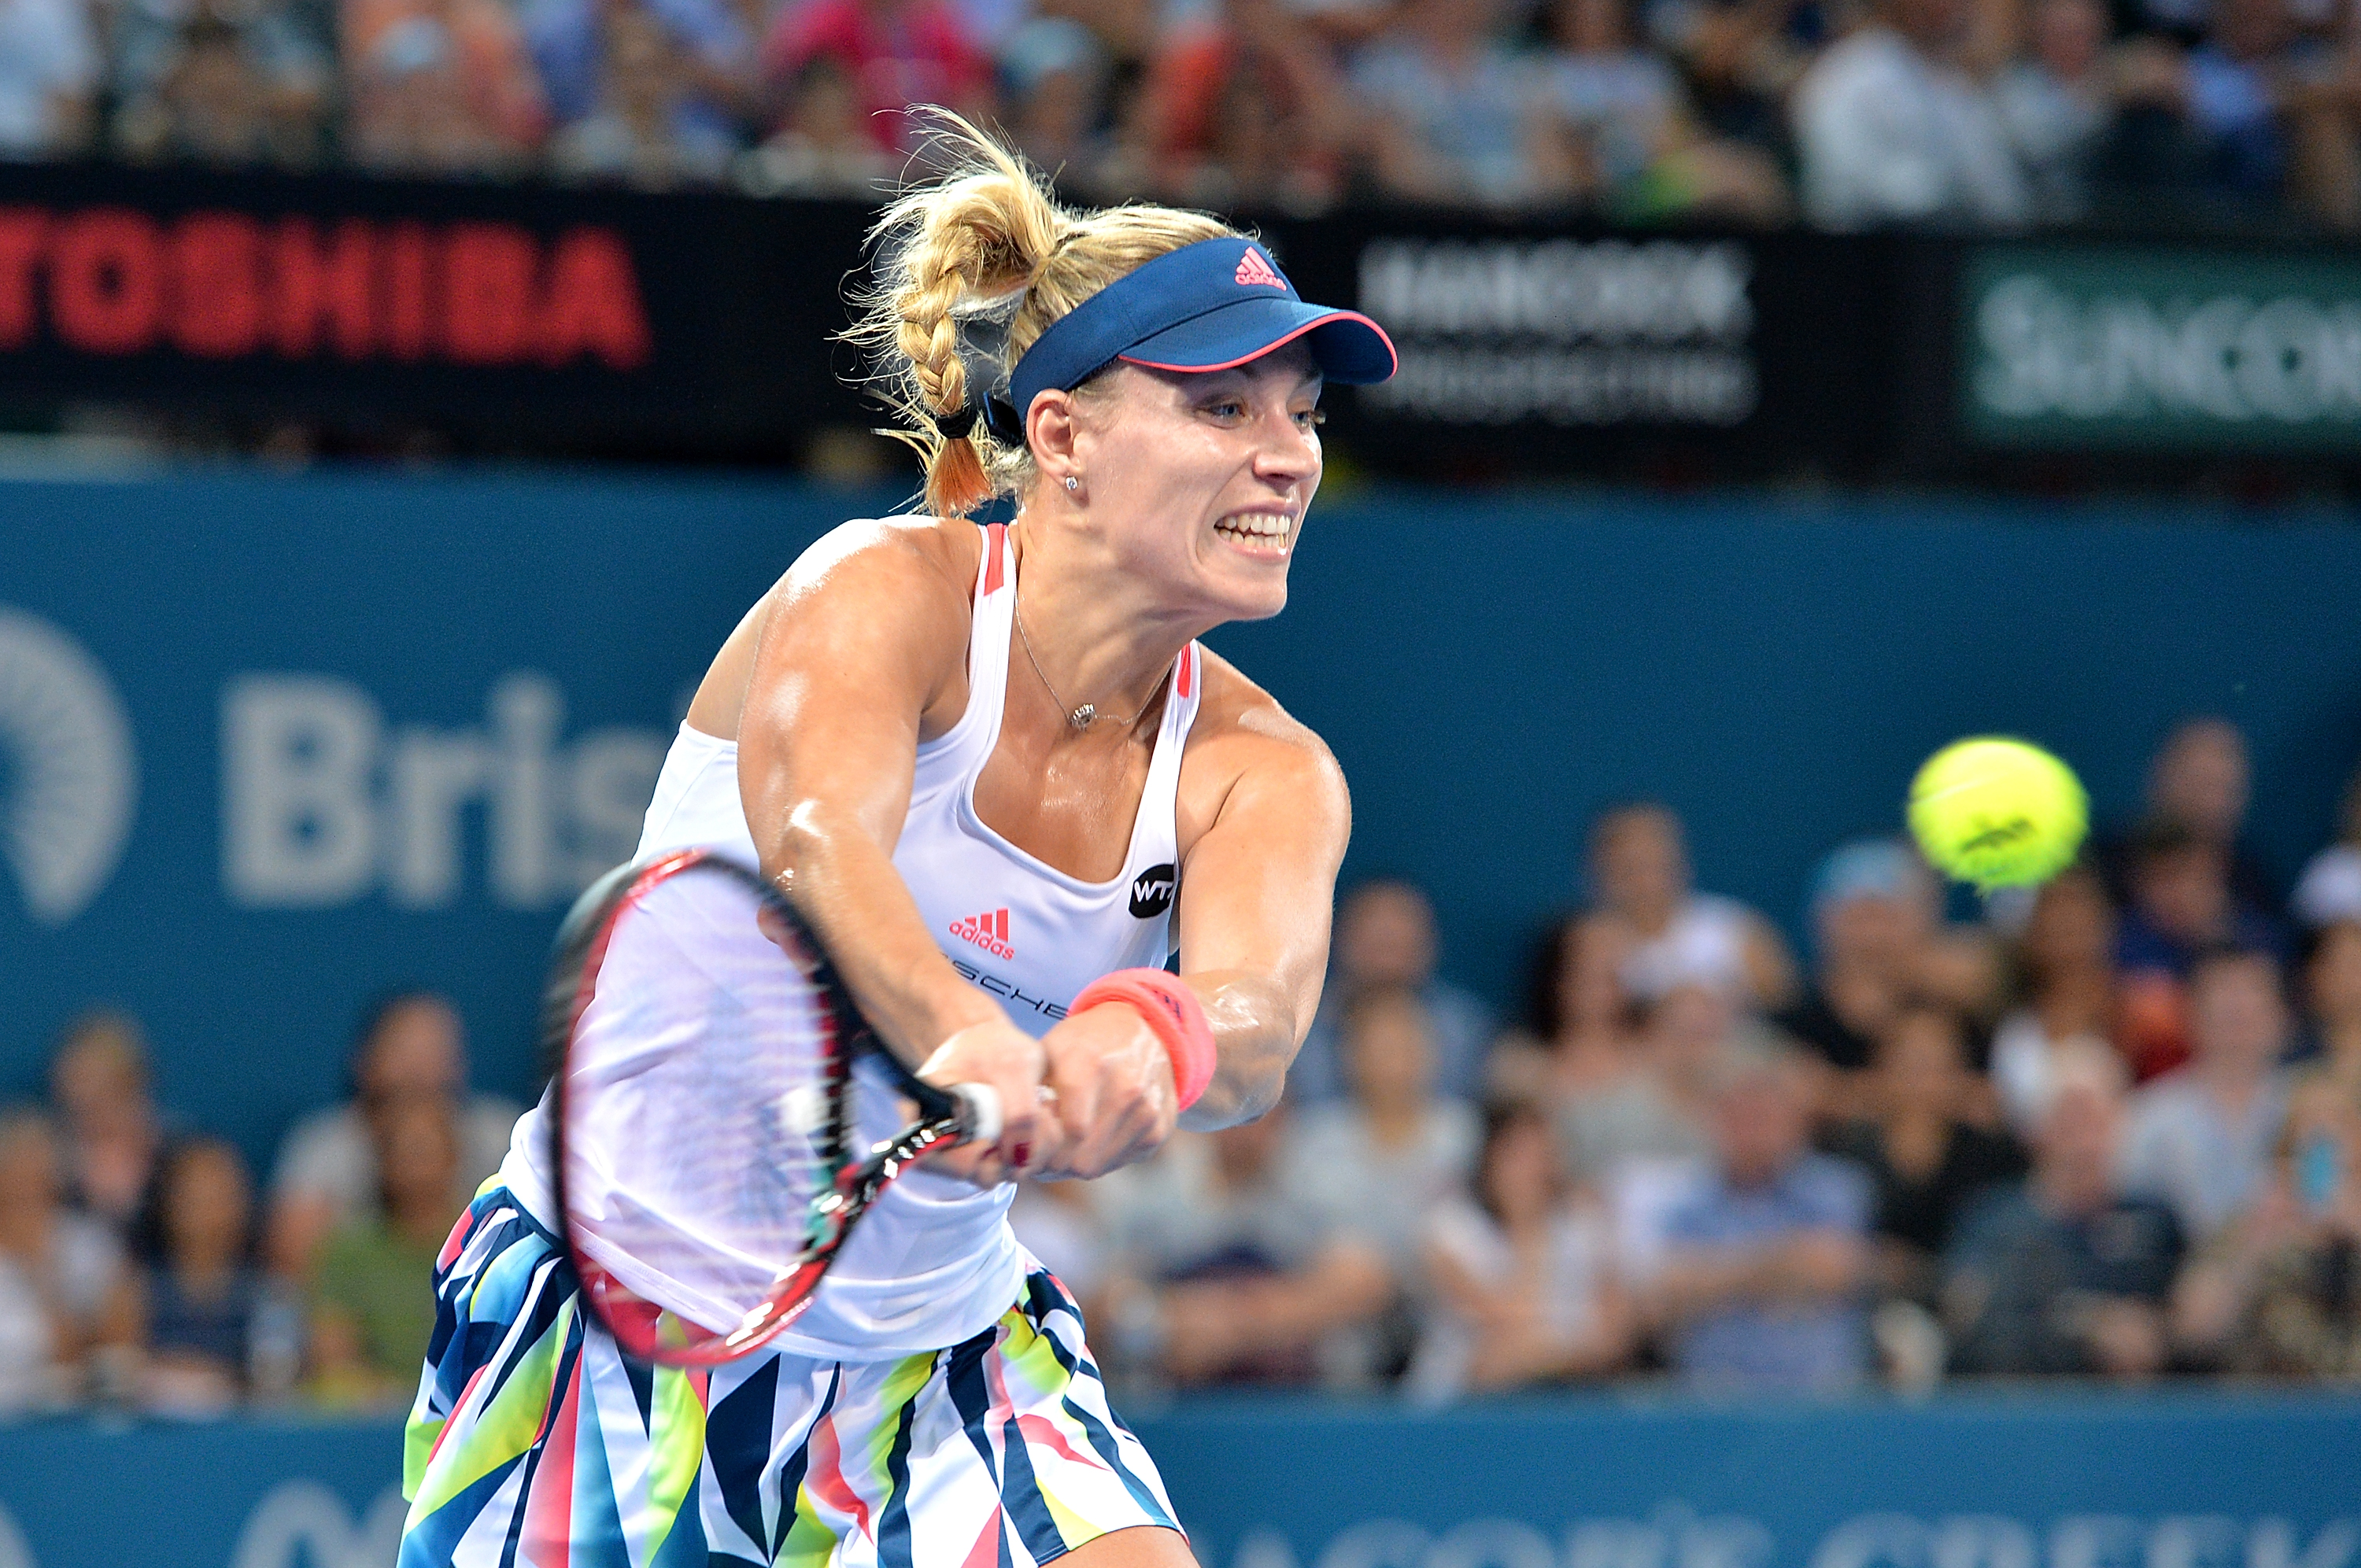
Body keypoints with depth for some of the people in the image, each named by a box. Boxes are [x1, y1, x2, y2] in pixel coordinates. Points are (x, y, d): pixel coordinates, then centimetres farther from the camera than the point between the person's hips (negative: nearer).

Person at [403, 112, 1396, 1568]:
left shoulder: (1265, 773, -6)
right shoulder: (886, 593, -16)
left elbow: (1257, 1025, -27)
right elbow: (813, 846, -38)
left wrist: (1143, 1036, -53)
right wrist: (974, 1048, -59)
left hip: (941, 1329, 3)